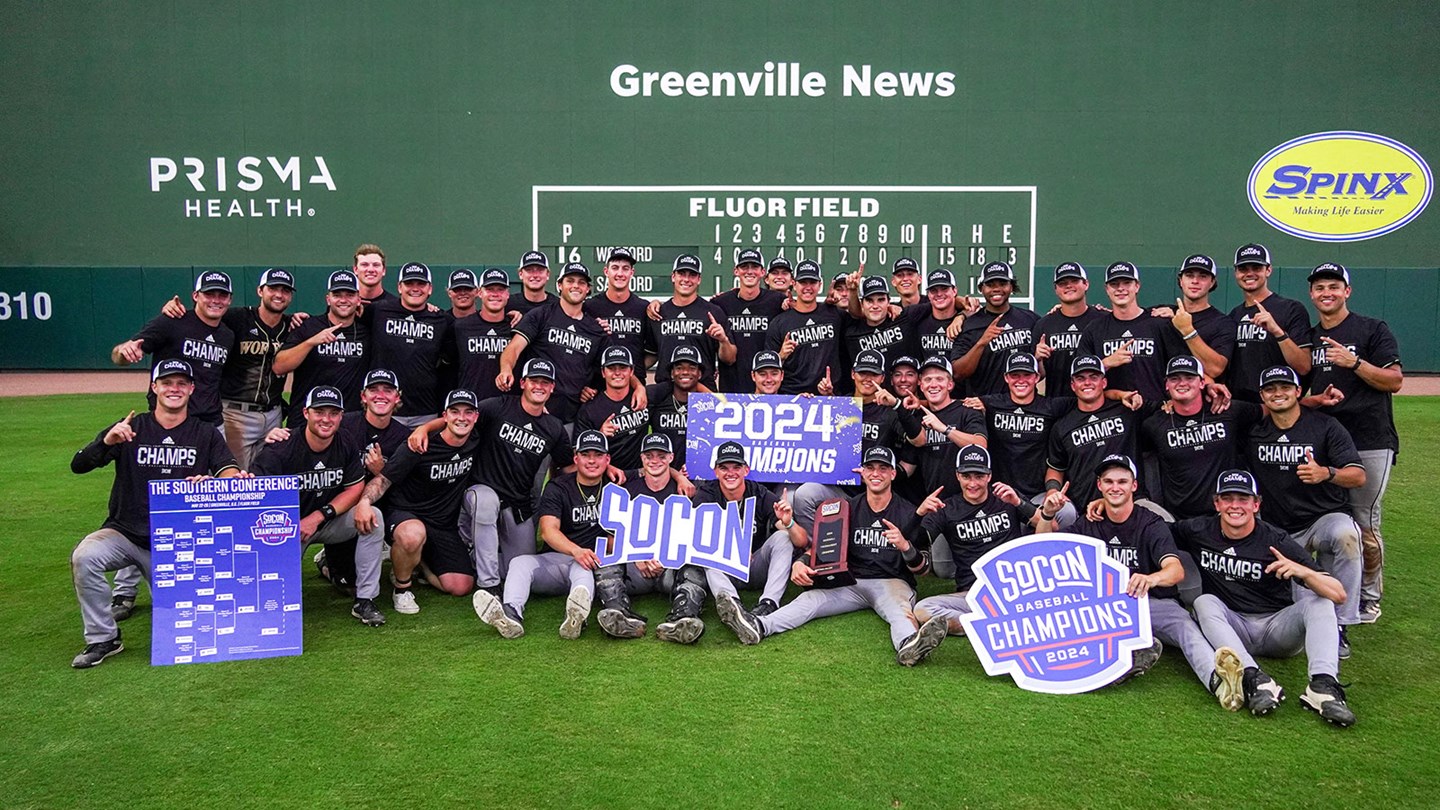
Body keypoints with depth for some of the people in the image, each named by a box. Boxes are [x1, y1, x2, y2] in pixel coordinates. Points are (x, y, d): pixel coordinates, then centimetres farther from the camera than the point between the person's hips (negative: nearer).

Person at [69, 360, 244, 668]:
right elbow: (78, 466, -7)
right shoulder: (131, 429, 2)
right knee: (84, 556, -29)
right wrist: (107, 442, -28)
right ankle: (103, 638, -12)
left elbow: (232, 473, -10)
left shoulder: (205, 434, 5)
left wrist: (212, 481, -33)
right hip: (124, 533, 0)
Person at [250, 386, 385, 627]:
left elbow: (355, 489, -3)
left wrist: (318, 517, -14)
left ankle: (365, 600, -13)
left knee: (372, 518, -23)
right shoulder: (280, 450, -19)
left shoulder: (347, 447, -5)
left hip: (326, 523, 4)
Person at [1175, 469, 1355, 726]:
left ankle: (1323, 685, -41)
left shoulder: (1277, 541, -9)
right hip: (1231, 627, 1)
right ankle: (1254, 679, -43)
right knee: (1204, 602, -25)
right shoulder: (1199, 532, -1)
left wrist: (1303, 571, -35)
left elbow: (1338, 594, -14)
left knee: (1320, 603, -22)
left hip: (1277, 627, -1)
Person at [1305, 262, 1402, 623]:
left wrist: (1354, 362, -19)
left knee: (1364, 523, -2)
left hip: (1369, 443, -5)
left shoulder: (1373, 330, 0)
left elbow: (1395, 381, -7)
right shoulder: (1309, 337, 15)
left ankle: (1369, 597, 13)